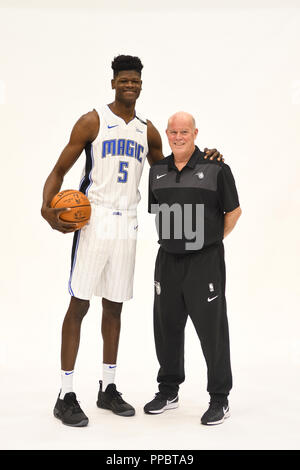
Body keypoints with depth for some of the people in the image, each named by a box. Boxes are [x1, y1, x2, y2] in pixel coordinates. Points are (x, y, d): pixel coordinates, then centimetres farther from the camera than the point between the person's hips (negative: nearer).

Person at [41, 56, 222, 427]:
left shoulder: (147, 131, 13)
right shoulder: (92, 122, -2)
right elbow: (59, 170, -3)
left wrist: (200, 158, 11)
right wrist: (47, 206, -21)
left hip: (126, 225, 5)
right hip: (92, 222, -5)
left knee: (114, 306, 10)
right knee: (79, 304, -5)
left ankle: (107, 388, 21)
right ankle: (66, 396, 2)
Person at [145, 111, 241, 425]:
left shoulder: (215, 167, -6)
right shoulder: (157, 170, 8)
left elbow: (233, 211, 1)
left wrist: (212, 240, 5)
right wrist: (171, 239, 13)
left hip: (205, 260, -5)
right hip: (168, 258, 5)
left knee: (211, 328, 0)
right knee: (166, 326, 13)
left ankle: (219, 399, 13)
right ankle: (168, 391, 29)